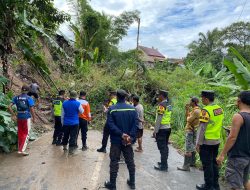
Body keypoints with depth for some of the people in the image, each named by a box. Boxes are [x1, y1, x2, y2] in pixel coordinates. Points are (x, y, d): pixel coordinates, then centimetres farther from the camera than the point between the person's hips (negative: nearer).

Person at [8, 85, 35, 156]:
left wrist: (13, 115, 7)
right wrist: (34, 118, -1)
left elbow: (9, 107, -2)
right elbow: (32, 110, -13)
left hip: (19, 117, 4)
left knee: (20, 133, 16)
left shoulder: (16, 97, 3)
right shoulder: (29, 98, -8)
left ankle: (20, 148, 26)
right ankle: (22, 150, 0)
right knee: (26, 134, 4)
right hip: (27, 118, -4)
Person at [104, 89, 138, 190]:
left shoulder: (112, 109, -9)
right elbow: (136, 124, -8)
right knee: (130, 161, 16)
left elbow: (110, 125, -17)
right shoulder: (132, 108, -1)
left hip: (116, 140, -2)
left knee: (114, 162, 8)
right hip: (128, 140, 3)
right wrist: (131, 136, -11)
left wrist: (121, 134, -17)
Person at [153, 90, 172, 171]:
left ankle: (163, 166, 4)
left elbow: (159, 119, -19)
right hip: (168, 128, 9)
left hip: (162, 129, -9)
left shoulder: (162, 105, -17)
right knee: (165, 146, 17)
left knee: (162, 147, -2)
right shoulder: (169, 105, 11)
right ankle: (164, 162, 28)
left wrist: (155, 131, -15)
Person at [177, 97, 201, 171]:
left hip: (191, 131, -11)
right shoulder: (194, 109, 11)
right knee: (192, 147, 20)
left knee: (188, 149, -8)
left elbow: (189, 120, -21)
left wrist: (188, 117, -2)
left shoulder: (196, 111, -21)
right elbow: (187, 115, 16)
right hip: (192, 130, 11)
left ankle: (186, 166, -4)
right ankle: (192, 162, 33)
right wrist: (187, 109, 4)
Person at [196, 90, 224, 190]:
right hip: (216, 141, 8)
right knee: (214, 162, 19)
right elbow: (219, 125, 11)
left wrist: (198, 143, -14)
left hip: (206, 142, -7)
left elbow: (202, 128, -20)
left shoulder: (206, 110, -19)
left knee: (207, 164, 5)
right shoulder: (220, 109, 4)